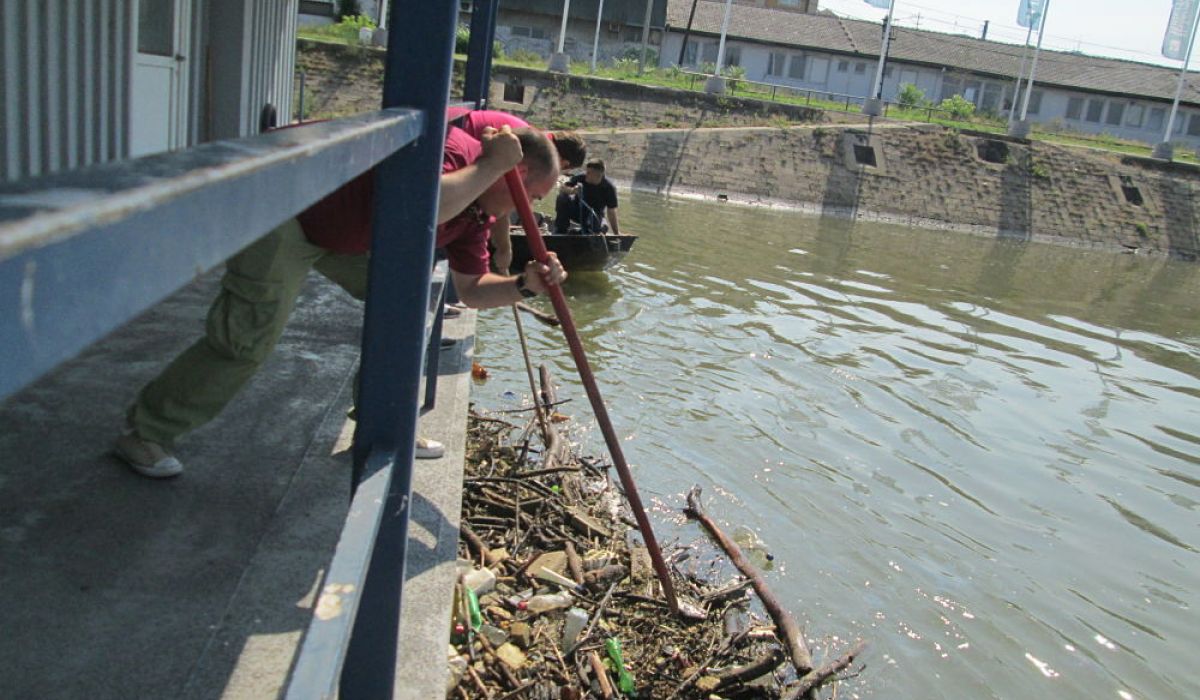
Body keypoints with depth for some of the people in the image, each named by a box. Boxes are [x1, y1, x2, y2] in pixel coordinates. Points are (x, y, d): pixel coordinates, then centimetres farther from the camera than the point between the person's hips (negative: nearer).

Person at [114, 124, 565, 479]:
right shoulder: (453, 147, -27)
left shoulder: (477, 212, 2)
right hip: (284, 206, -10)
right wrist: (490, 164, -38)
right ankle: (144, 433, 8)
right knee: (247, 341, -10)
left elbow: (471, 289, 6)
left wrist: (524, 286, -11)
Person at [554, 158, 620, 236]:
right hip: (577, 211, 2)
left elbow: (611, 212, -15)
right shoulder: (580, 178, -17)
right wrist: (572, 190, -42)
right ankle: (560, 232, -13)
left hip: (595, 216, -2)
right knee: (562, 198, -25)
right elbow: (561, 189, -20)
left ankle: (601, 227, 1)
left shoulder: (608, 188, -18)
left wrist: (617, 233, -17)